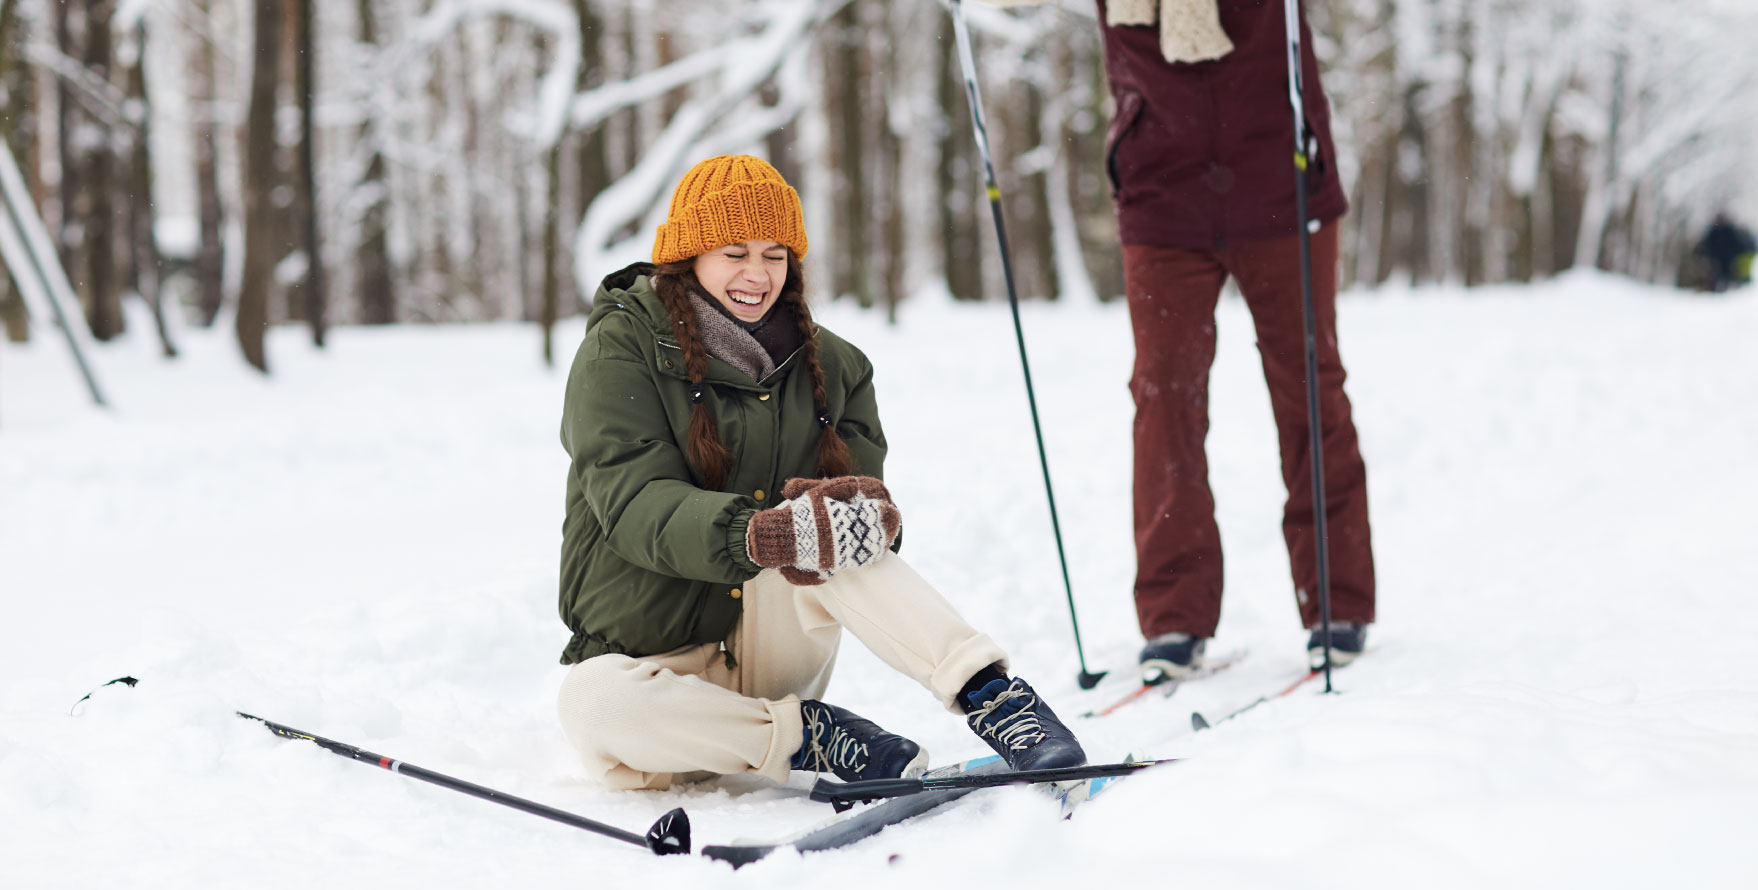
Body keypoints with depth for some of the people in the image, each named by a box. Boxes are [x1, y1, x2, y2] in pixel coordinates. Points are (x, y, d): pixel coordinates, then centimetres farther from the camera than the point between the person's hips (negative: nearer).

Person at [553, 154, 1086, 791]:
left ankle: (992, 695, -34)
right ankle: (811, 738, -24)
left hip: (771, 639, 2)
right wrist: (758, 535, -40)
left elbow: (861, 474, -2)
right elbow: (636, 502, -20)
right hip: (655, 658, -2)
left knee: (831, 529, -29)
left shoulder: (830, 364, 7)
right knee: (591, 705, -37)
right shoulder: (622, 349, -7)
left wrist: (859, 511, -29)